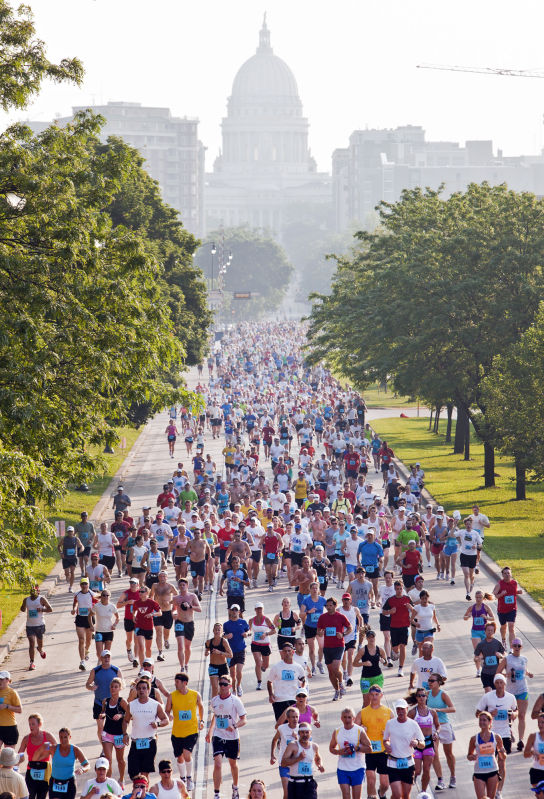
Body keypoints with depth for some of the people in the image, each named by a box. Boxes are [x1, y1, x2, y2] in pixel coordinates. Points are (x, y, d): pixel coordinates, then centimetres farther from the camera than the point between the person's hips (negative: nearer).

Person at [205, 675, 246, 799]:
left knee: (233, 763, 16)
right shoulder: (214, 700, 2)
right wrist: (209, 731, 18)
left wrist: (234, 726, -27)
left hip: (232, 737, -1)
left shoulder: (235, 701, -9)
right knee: (217, 764, -13)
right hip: (218, 736, 1)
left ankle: (235, 787, 42)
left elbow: (243, 720, -8)